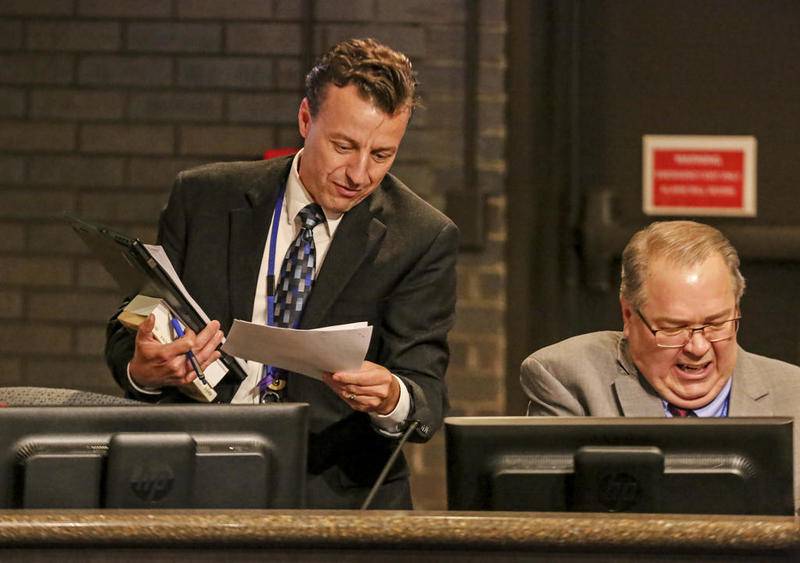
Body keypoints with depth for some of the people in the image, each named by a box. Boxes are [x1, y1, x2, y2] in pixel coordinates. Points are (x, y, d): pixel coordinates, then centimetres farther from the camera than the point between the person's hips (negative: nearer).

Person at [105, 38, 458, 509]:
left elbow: (426, 398, -5)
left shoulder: (423, 239, 1)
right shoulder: (204, 198, 7)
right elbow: (128, 335, 9)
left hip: (335, 494, -4)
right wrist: (144, 370, -17)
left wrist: (391, 398, -30)